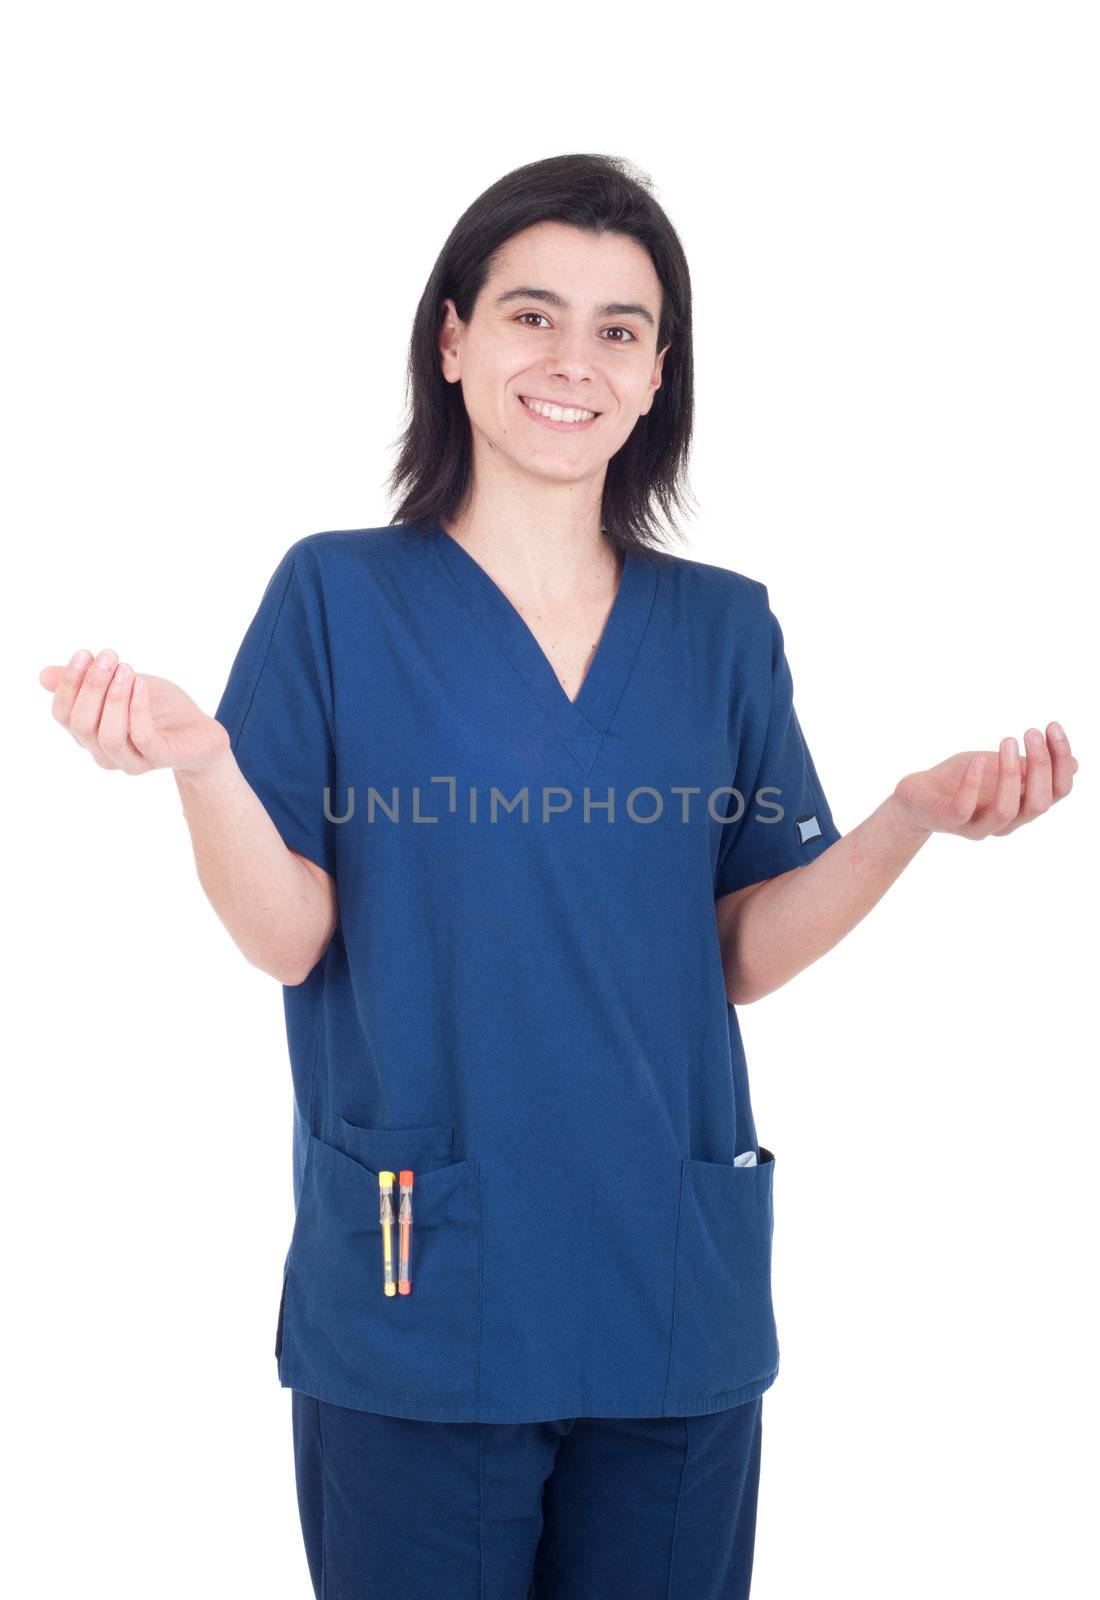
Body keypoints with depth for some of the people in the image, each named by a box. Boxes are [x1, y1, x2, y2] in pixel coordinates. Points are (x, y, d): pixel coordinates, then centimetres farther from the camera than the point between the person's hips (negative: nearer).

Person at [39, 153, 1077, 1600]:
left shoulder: (725, 628, 6)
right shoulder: (339, 594, -2)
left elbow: (745, 955, 3)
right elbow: (291, 938, -7)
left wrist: (915, 817, -11)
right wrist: (200, 765, -24)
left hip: (673, 1295, 3)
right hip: (412, 1302, -2)